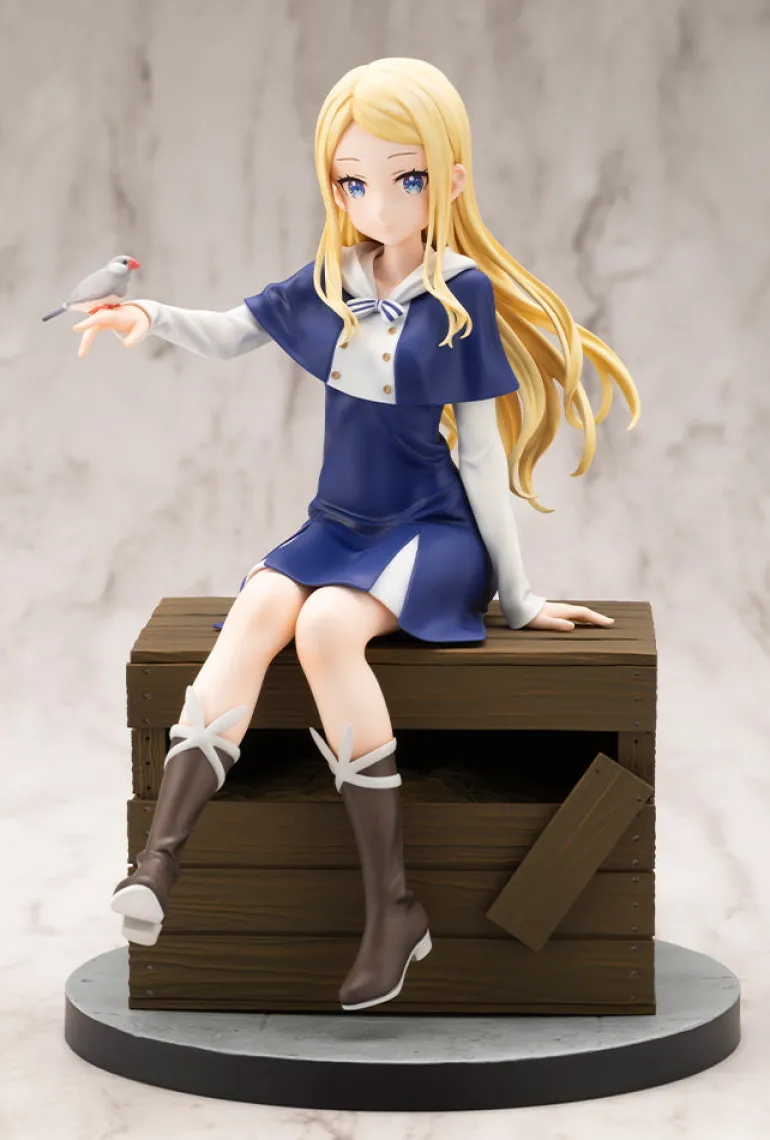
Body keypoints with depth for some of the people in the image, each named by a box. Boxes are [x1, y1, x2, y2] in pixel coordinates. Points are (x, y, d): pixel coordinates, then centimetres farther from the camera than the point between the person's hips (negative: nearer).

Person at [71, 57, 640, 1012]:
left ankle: (394, 904, -29)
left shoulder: (461, 294, -5)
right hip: (339, 526, 4)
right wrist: (152, 317, -2)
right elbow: (228, 335, 21)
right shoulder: (332, 281, 8)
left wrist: (517, 597, 0)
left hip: (430, 532, -4)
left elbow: (483, 454, -3)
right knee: (260, 607, -29)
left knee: (328, 624, -34)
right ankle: (160, 855, -43)